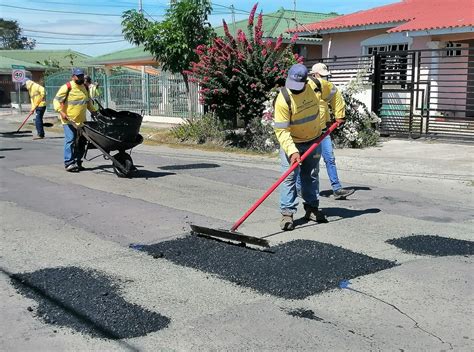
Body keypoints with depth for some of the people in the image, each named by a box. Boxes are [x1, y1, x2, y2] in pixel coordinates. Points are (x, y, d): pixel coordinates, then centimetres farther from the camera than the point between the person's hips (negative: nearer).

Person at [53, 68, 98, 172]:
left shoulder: (84, 88, 14)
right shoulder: (67, 87, -9)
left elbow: (88, 102, 28)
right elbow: (56, 100, -12)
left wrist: (94, 111, 20)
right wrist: (61, 112, -23)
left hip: (81, 120, 7)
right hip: (69, 120, -7)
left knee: (81, 142, 9)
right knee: (70, 140, -11)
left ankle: (77, 162, 19)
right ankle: (69, 163, -8)